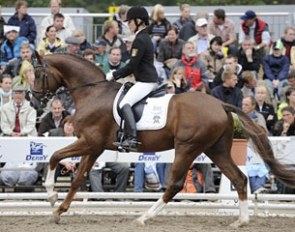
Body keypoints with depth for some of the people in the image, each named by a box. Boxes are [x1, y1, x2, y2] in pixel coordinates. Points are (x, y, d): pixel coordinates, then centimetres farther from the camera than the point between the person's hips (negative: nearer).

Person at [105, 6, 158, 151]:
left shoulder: (140, 40, -14)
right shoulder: (145, 38, 18)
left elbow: (132, 66, -17)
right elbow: (135, 65, 21)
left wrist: (114, 75, -7)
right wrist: (116, 74, 16)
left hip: (145, 82, -11)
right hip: (151, 80, 11)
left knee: (124, 104, -23)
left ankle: (131, 138, -36)